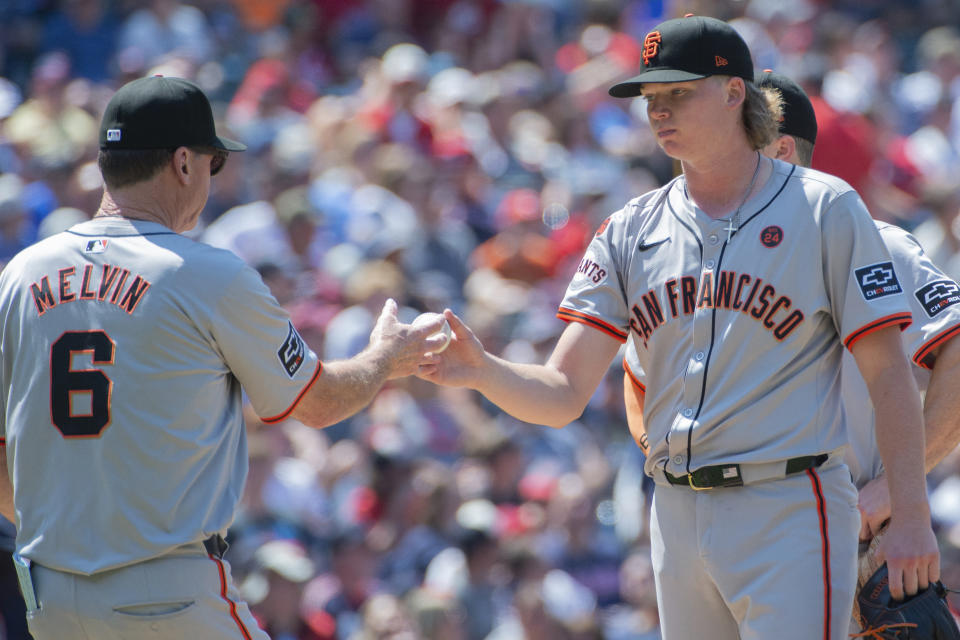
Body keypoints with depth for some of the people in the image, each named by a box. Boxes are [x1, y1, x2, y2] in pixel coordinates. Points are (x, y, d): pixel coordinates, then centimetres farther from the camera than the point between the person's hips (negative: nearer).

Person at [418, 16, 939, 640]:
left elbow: (889, 372, -4)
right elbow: (563, 394, 3)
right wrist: (483, 372, -19)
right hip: (678, 513, 5)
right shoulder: (631, 232, 10)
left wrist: (910, 517, -12)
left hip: (788, 510, -5)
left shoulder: (825, 208, -2)